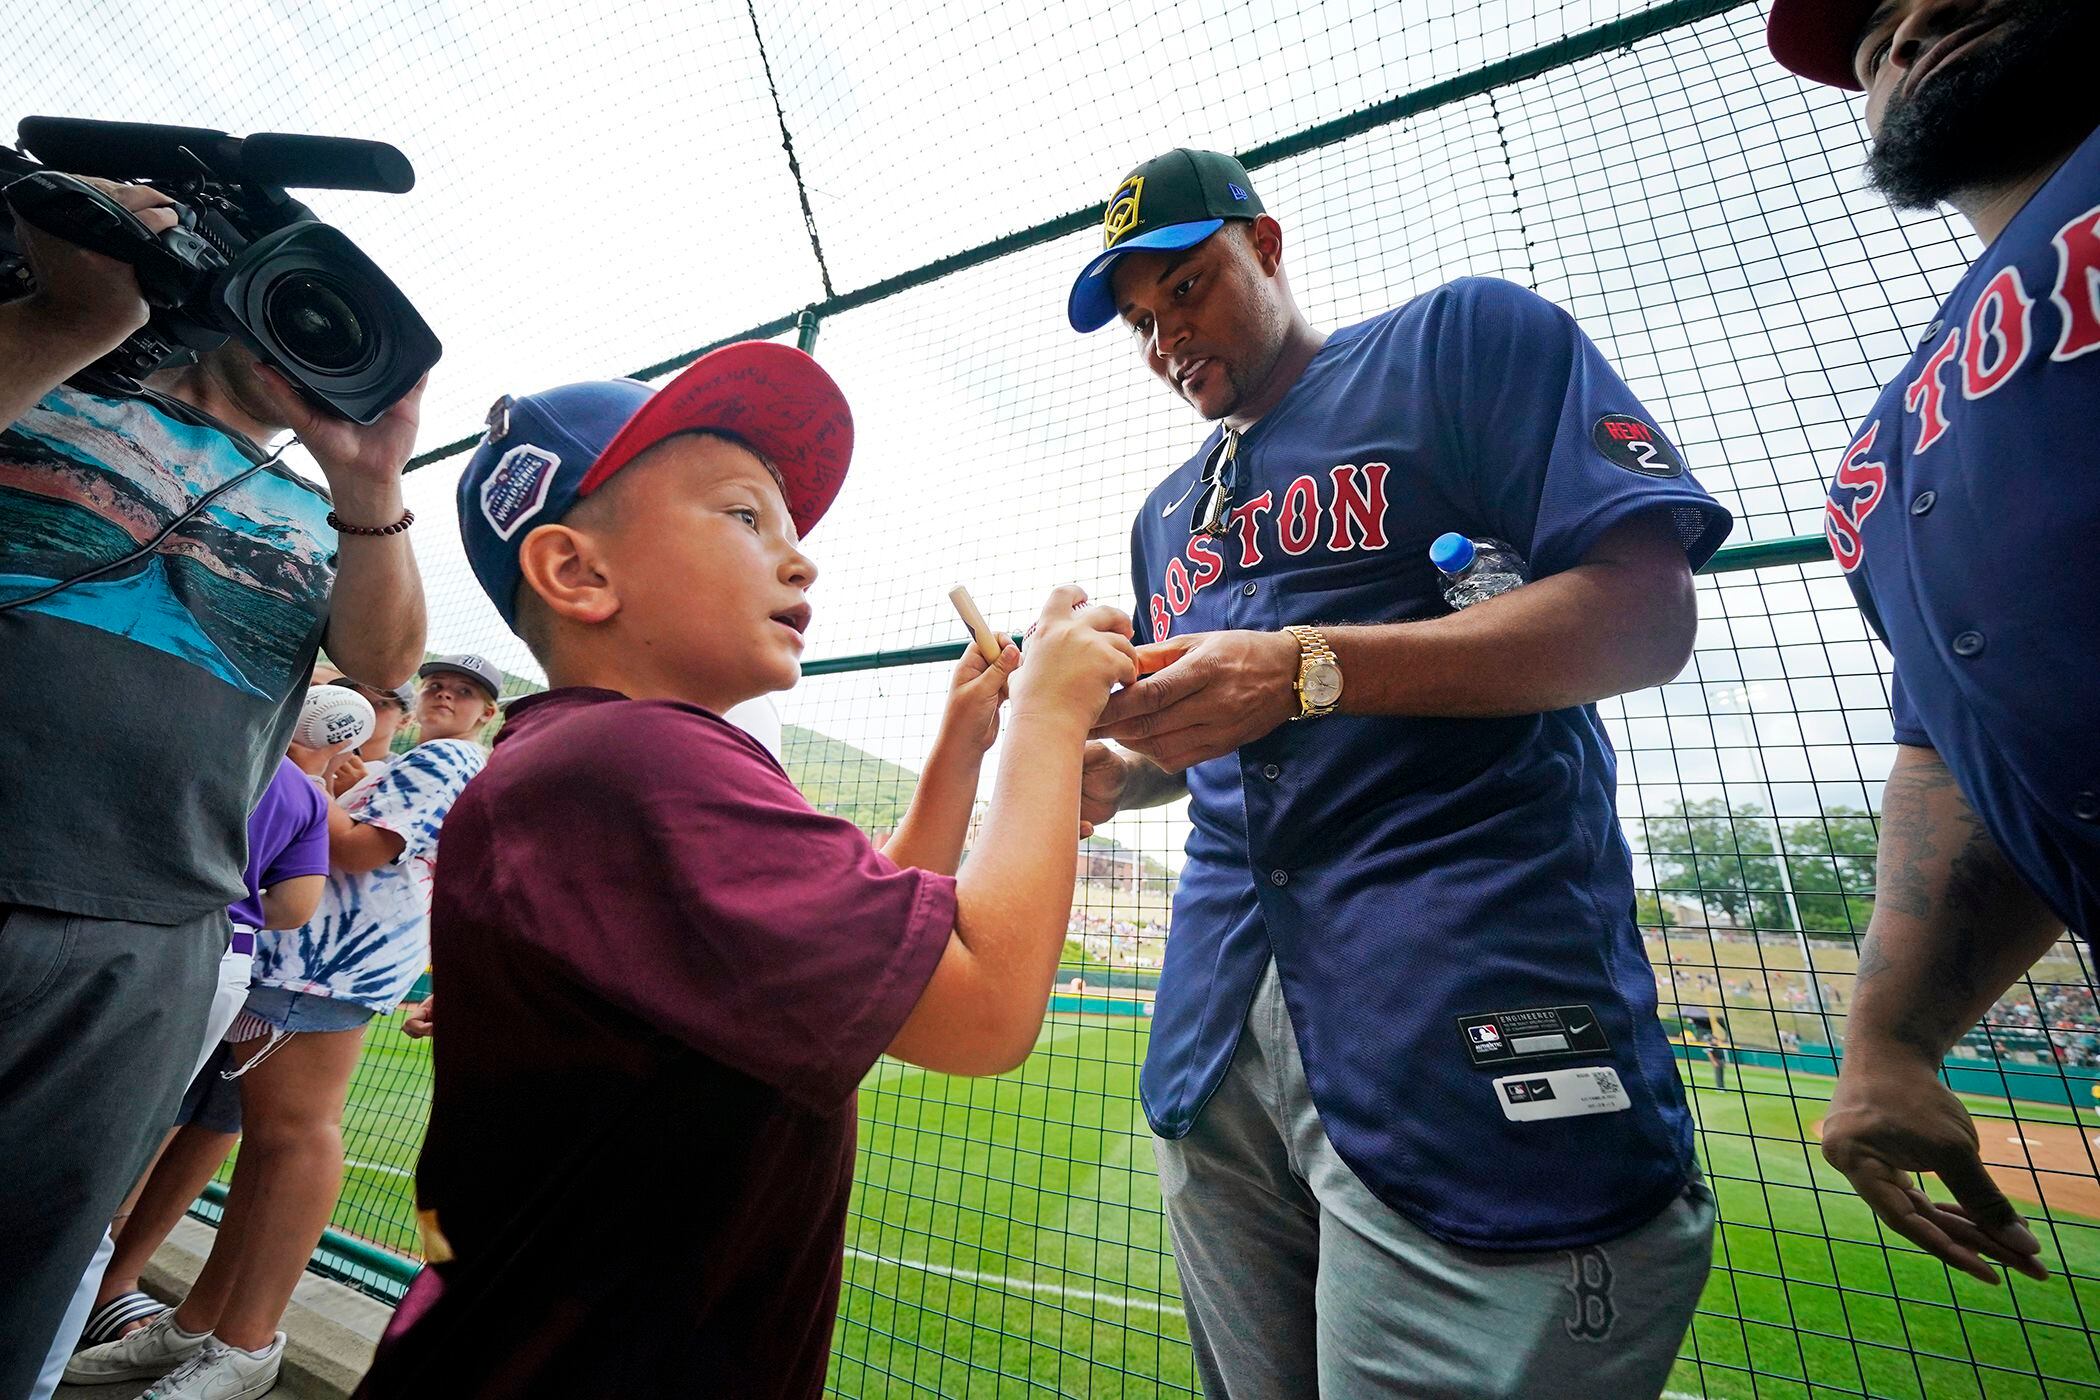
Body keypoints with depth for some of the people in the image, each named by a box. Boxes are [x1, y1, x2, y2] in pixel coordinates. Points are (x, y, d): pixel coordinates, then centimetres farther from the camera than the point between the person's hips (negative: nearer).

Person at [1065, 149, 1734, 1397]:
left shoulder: (1469, 338, 3)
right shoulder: (1166, 515, 20)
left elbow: (1646, 610, -9)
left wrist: (1309, 667, -22)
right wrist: (1108, 770, 2)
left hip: (1471, 1011, -5)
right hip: (1219, 1028, 7)